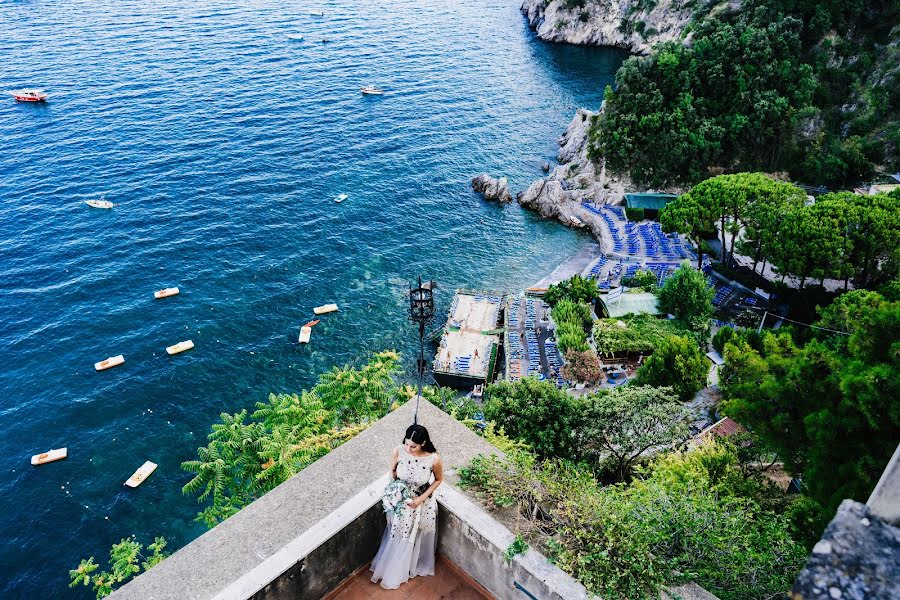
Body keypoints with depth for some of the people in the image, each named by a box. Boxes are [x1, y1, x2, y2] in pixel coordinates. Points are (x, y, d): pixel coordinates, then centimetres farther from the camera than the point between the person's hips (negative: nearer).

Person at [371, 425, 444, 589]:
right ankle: (391, 572, 47)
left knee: (418, 538, 22)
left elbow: (438, 479, -10)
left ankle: (417, 566, 51)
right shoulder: (398, 451, -26)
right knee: (397, 537, 22)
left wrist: (422, 498, -16)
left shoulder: (434, 459, -31)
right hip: (400, 500, 1)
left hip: (422, 504, -1)